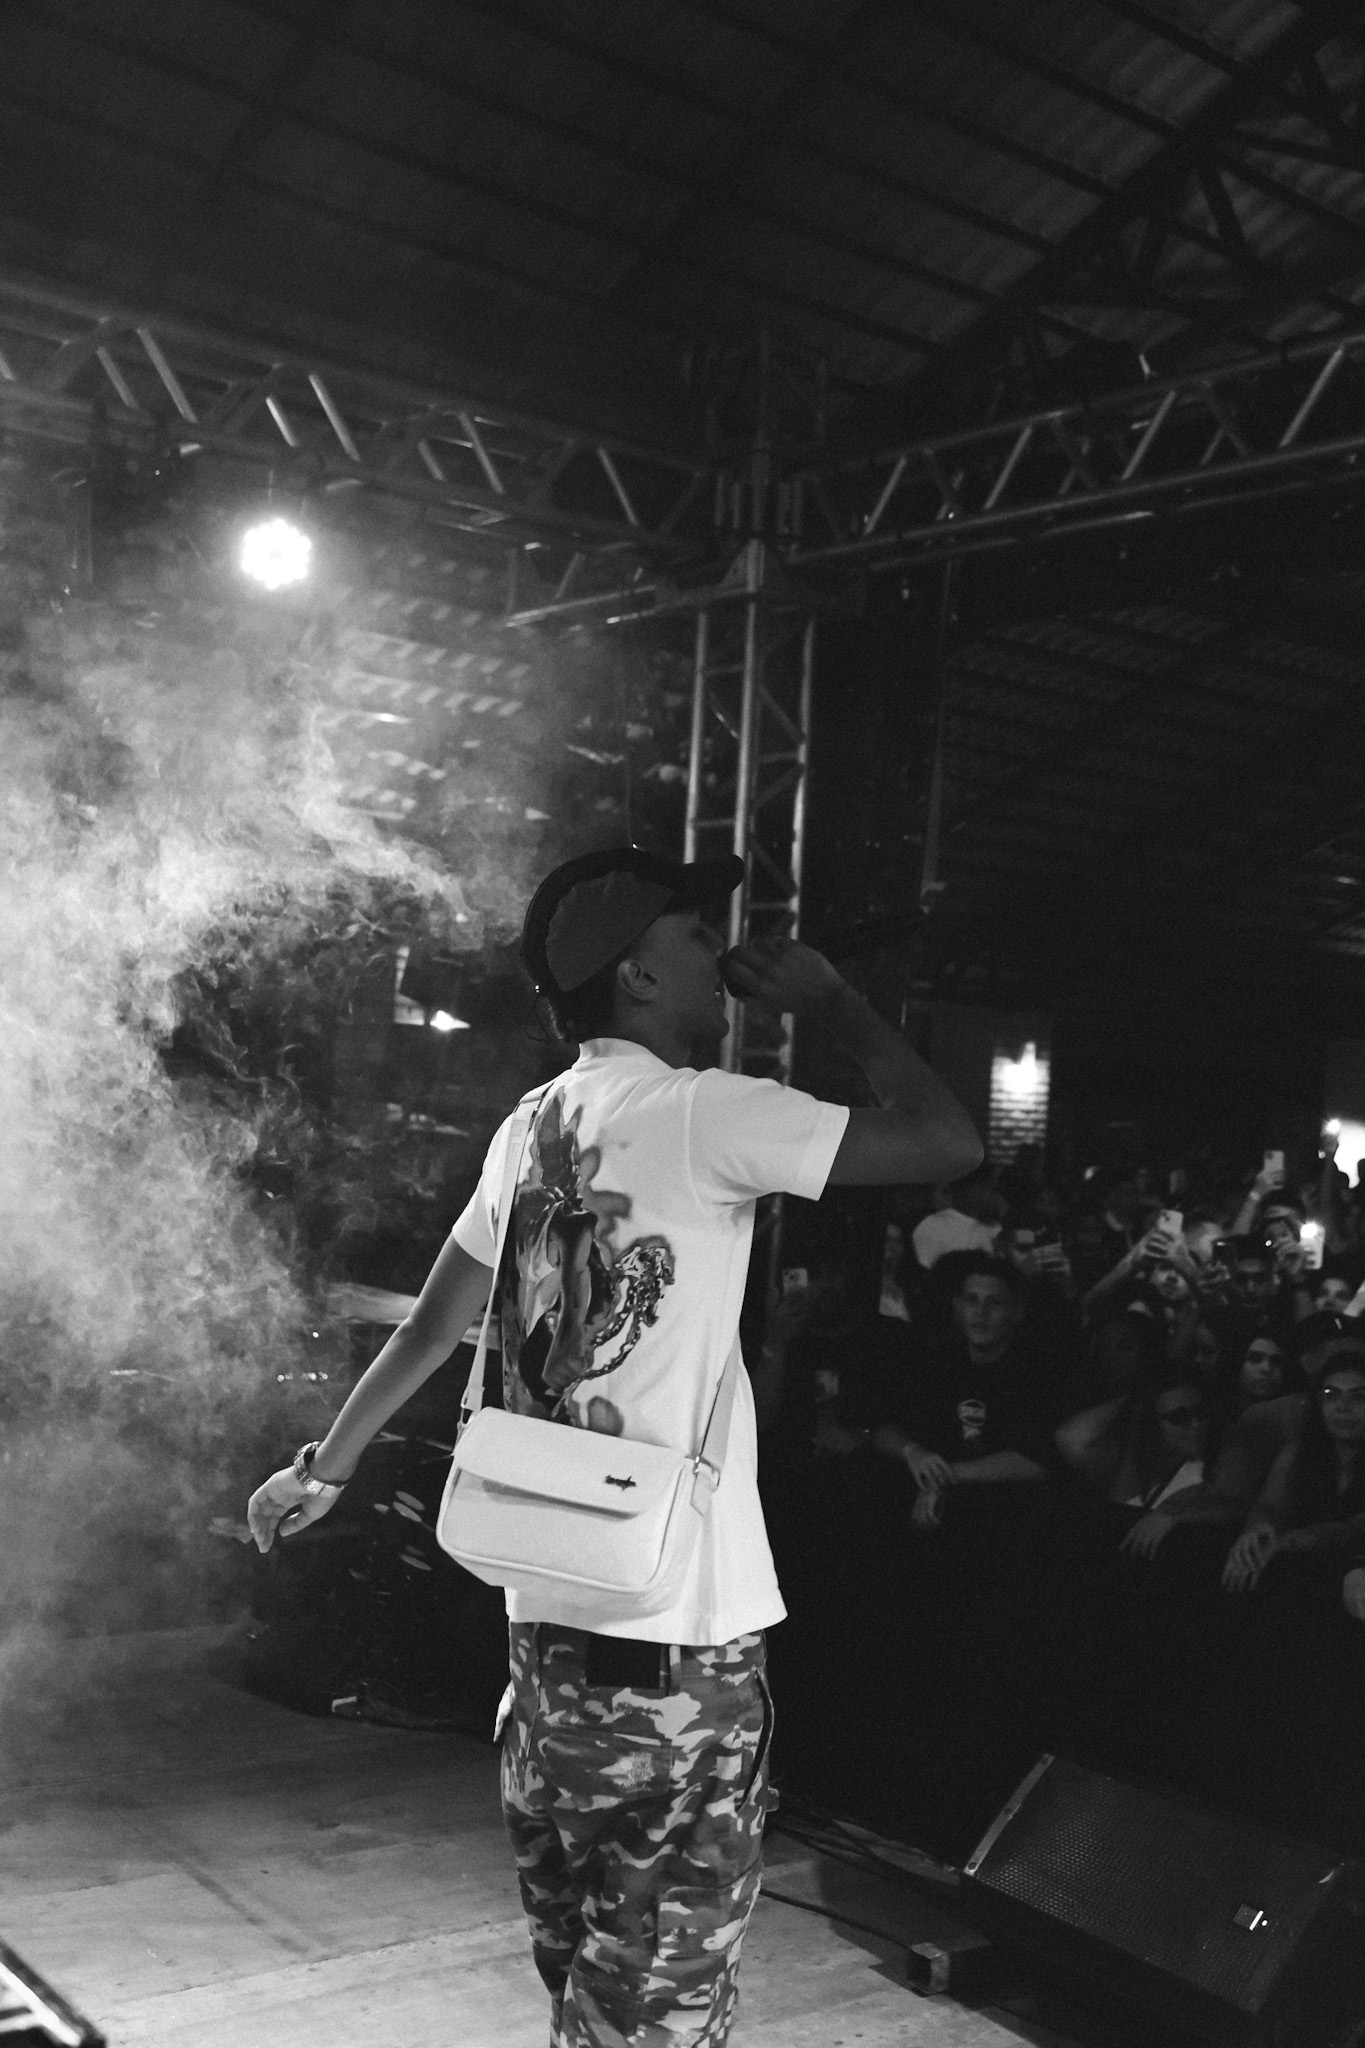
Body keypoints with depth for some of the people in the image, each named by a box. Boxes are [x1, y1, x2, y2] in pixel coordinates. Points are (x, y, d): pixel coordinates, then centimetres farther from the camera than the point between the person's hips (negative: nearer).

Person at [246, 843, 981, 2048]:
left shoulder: (532, 1128, 9)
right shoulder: (704, 1110, -13)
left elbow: (434, 1323, 16)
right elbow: (949, 1143, -15)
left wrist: (330, 1463, 28)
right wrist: (833, 1004, -4)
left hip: (552, 1607, 8)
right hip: (678, 1626, -8)